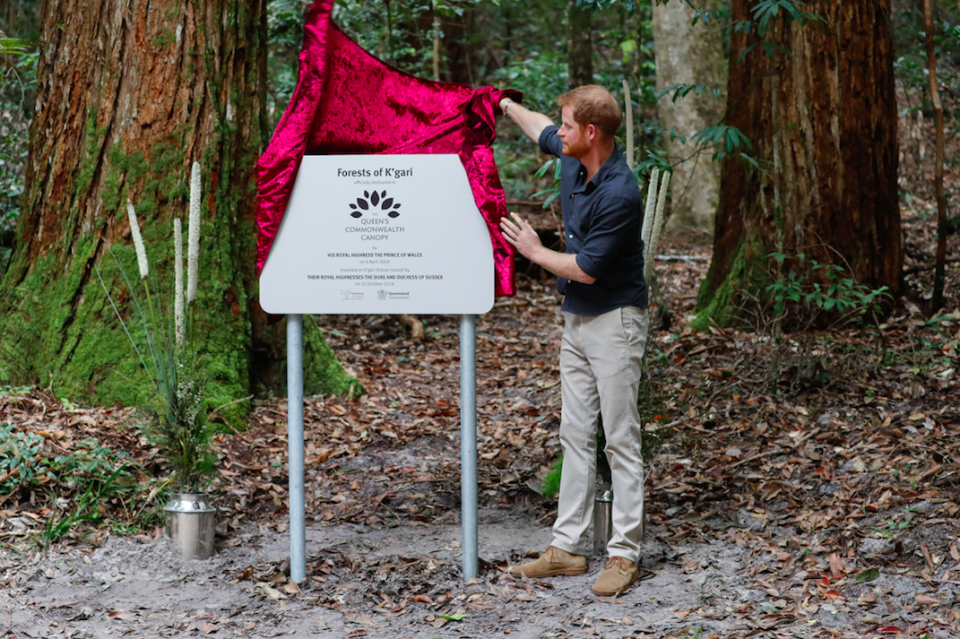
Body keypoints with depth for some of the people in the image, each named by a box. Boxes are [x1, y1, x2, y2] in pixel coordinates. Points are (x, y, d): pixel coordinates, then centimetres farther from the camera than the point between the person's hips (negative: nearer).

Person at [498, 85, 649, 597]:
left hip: (614, 322, -9)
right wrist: (504, 105, 35)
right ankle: (567, 546, 14)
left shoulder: (619, 194, -24)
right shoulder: (572, 162, 2)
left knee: (620, 439, -4)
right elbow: (542, 132, 27)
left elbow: (585, 268, -20)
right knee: (576, 436, 10)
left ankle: (624, 553, 0)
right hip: (576, 320, 9)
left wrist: (534, 252, -6)